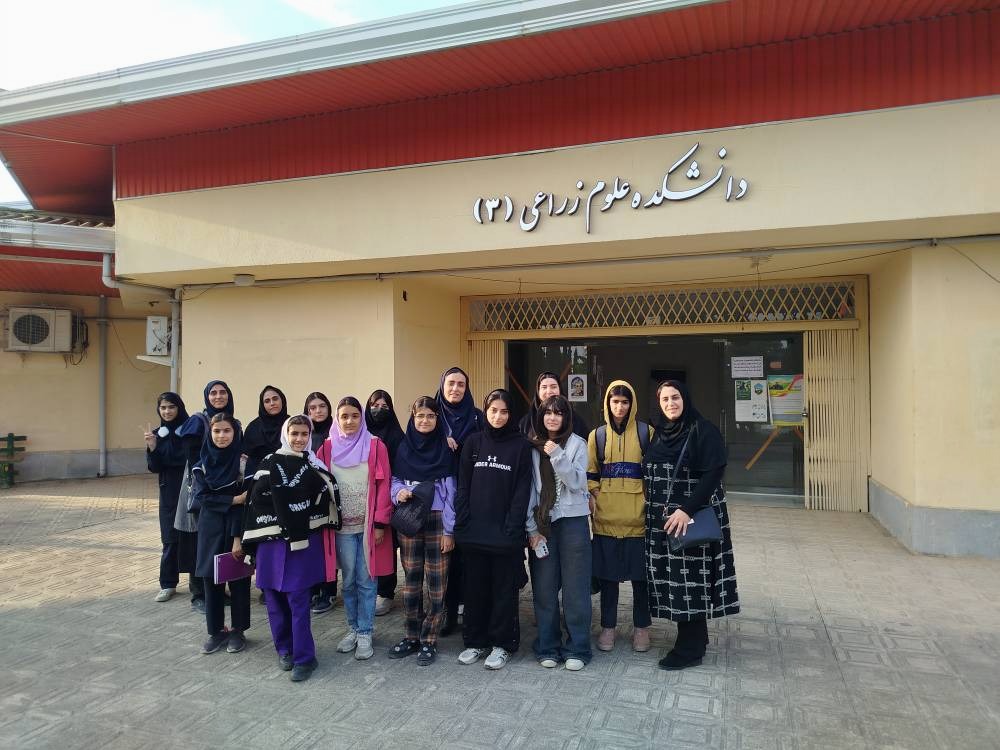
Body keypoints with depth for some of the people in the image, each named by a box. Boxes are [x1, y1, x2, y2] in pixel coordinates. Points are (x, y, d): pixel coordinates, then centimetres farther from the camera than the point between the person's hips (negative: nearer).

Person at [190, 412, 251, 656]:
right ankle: (216, 631, 22)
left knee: (238, 579, 5)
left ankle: (237, 630, 20)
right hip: (210, 529, 3)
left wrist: (238, 538, -14)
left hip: (237, 528, -3)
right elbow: (201, 497, -5)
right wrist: (233, 500, -16)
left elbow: (246, 501, -9)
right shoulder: (202, 464, 3)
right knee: (211, 579, 7)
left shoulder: (243, 462, -7)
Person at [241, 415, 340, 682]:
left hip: (304, 541, -2)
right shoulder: (269, 464, 2)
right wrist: (247, 541, 0)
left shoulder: (315, 466, 2)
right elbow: (256, 501, 1)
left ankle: (304, 658, 9)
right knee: (274, 597, 9)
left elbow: (329, 498, 2)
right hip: (271, 540, 2)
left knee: (298, 600, -2)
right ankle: (285, 650, 27)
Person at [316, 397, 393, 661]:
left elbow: (383, 485, -5)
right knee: (349, 581, 11)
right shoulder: (327, 448, 3)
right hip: (342, 526, 2)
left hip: (368, 525, -2)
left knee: (366, 580, 4)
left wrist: (380, 523, -9)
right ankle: (353, 629, 25)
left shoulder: (375, 446, -4)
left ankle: (365, 633, 15)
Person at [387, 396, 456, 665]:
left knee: (436, 582, 1)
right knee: (411, 579, 8)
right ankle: (412, 636, 21)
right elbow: (394, 480, 14)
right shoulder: (404, 446, 6)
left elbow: (450, 491, -4)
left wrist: (449, 530, -8)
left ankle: (429, 641, 12)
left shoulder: (444, 449, -2)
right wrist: (399, 491, -11)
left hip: (437, 520, -2)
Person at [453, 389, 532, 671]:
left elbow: (522, 491, -5)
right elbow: (463, 486, 5)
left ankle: (501, 644, 20)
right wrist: (461, 524, -4)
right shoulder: (473, 442, 7)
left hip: (505, 534, -2)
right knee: (475, 589, 11)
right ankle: (475, 641, 25)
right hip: (473, 532, 3)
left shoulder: (520, 445, -1)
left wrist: (512, 529, -12)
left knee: (504, 590, 7)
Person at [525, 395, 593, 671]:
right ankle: (547, 647, 17)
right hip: (542, 524, 2)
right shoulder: (533, 447, 7)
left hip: (573, 521, -2)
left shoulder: (577, 444, 1)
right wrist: (531, 527, 0)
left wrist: (557, 456, -20)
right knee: (544, 588, 5)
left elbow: (576, 482, -8)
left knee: (575, 587, 2)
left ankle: (577, 648, 13)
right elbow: (530, 488, 5)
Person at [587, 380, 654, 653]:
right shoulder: (597, 435, 7)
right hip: (606, 517, 1)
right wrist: (596, 495, -1)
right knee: (607, 574, 8)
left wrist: (650, 500, -4)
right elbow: (590, 473, 12)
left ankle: (641, 627, 24)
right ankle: (607, 627, 22)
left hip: (638, 516, -1)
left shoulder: (646, 432, 3)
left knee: (641, 574, 7)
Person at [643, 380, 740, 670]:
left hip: (694, 518, -6)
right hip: (661, 519, 7)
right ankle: (695, 637, 26)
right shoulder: (658, 433, 11)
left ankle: (690, 649, 9)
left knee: (689, 580, -3)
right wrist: (654, 510, 6)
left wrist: (687, 510, -23)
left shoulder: (703, 430, -9)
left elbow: (713, 473, -16)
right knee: (672, 579, 10)